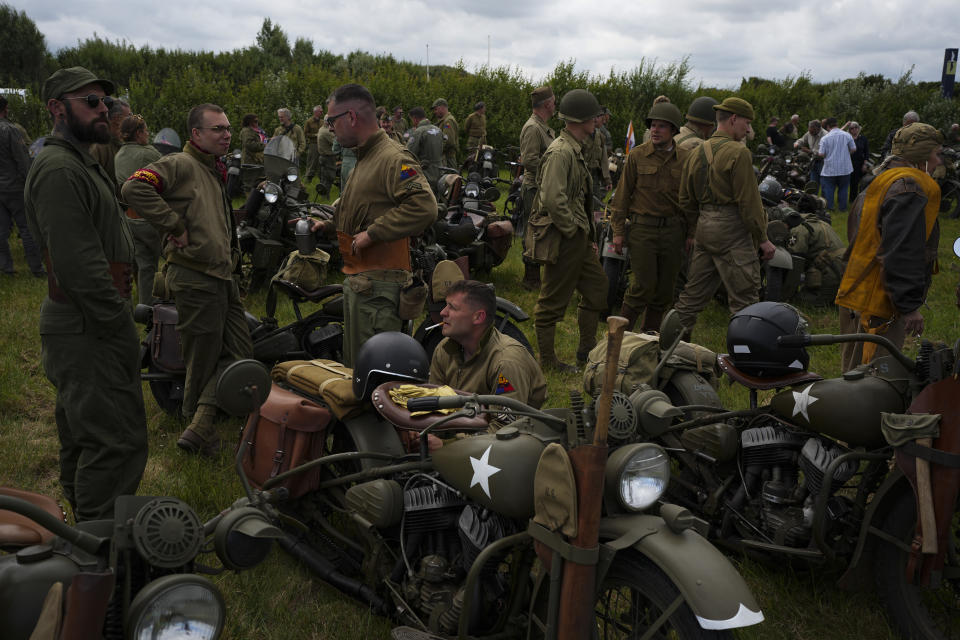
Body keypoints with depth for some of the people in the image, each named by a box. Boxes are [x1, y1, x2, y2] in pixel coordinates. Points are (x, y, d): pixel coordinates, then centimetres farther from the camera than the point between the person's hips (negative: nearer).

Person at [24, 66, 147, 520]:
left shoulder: (80, 165, 19)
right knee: (116, 441, -10)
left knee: (82, 439, 19)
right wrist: (118, 326, -18)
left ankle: (87, 530, 33)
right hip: (87, 332, -11)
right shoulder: (58, 170, -17)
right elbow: (78, 265, -25)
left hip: (88, 327, 11)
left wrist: (121, 317, 14)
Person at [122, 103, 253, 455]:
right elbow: (134, 188, -27)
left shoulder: (216, 172, 20)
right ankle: (199, 427, 18)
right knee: (204, 360, 1)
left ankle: (198, 428, 6)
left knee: (239, 355, 7)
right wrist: (174, 226, -23)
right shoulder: (180, 165, -11)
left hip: (222, 276, 10)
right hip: (196, 278, -10)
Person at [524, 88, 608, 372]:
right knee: (554, 301, 1)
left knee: (597, 285, 18)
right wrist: (573, 230, -18)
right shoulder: (560, 152, -19)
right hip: (563, 239, -11)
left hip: (578, 237, 11)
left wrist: (588, 235, 17)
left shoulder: (575, 150, 15)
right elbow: (553, 200, -29)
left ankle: (586, 348, 30)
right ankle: (548, 360, 13)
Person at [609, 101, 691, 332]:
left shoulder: (685, 159, 8)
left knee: (665, 287, 7)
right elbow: (623, 194, 3)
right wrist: (618, 230, -2)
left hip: (673, 230, 3)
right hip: (643, 228, -3)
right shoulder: (637, 156, 1)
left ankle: (650, 334, 21)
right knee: (644, 285, -9)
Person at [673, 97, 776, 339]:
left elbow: (686, 199, 18)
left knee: (694, 293, 15)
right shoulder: (738, 153, -12)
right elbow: (748, 201, -14)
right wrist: (763, 238, -8)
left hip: (704, 227, 8)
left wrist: (694, 232, 27)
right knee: (744, 299, -2)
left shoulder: (697, 153, 13)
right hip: (732, 229, -8)